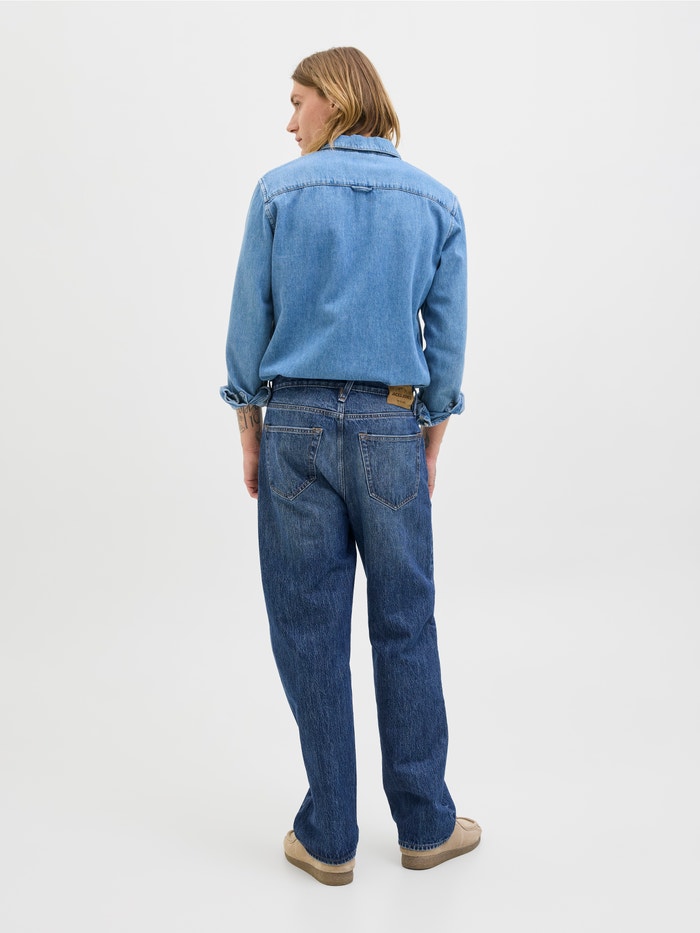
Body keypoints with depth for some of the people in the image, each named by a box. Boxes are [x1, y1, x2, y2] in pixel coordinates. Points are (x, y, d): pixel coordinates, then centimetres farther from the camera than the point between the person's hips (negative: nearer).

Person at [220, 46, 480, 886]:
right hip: (392, 427, 2)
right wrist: (429, 444, 12)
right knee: (404, 627, 10)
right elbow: (447, 339, 5)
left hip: (297, 423, -1)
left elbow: (250, 321, 0)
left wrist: (250, 432, 9)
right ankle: (425, 825, 23)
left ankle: (328, 838, 17)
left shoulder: (280, 191, 1)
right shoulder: (436, 202, 6)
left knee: (310, 632, 6)